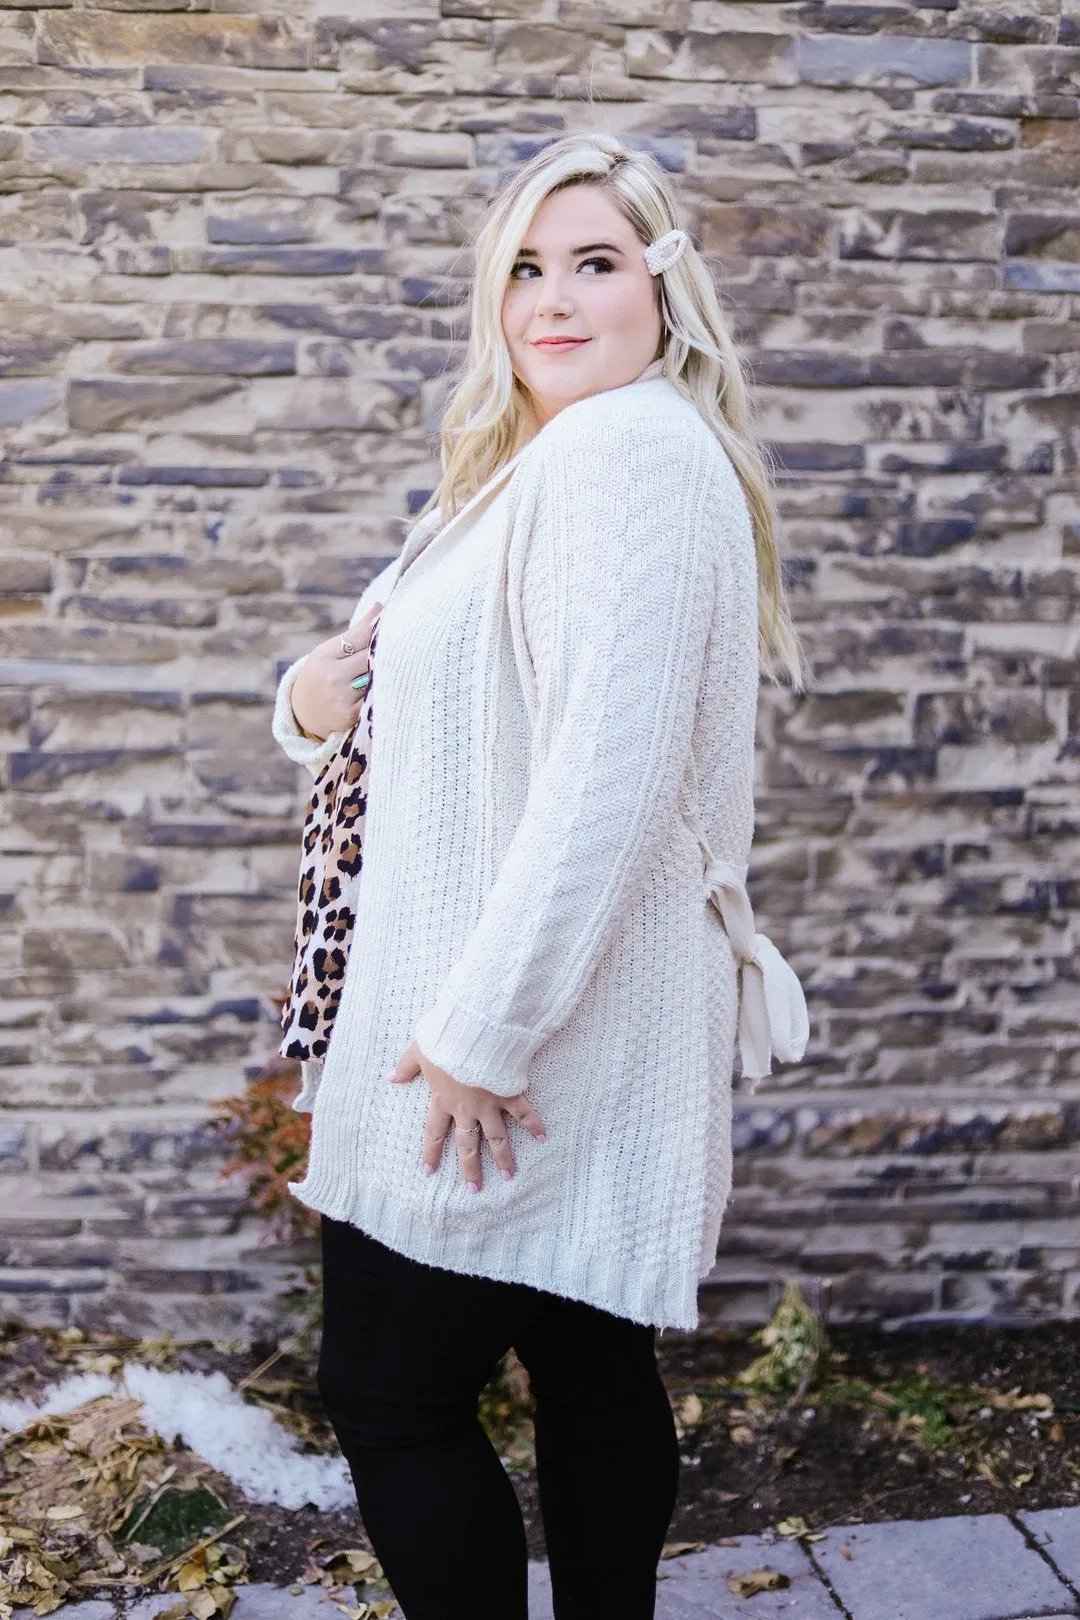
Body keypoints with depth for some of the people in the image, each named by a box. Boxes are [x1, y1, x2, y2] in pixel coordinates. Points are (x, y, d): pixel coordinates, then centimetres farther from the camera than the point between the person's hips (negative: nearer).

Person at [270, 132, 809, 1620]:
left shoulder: (628, 453, -15)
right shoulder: (538, 464, 19)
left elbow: (612, 775, -24)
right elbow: (465, 693, 22)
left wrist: (484, 1032, -22)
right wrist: (313, 698, 0)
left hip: (539, 1026, -10)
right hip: (558, 1026, 10)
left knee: (389, 1389, -1)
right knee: (592, 1368, 17)